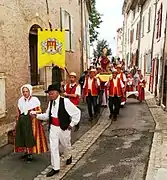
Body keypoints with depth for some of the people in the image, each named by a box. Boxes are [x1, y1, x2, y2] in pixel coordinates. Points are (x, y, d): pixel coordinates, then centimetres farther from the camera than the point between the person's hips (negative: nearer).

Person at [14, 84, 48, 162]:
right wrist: (17, 121, 13)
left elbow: (39, 111, -5)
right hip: (22, 121, 5)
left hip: (32, 121, -5)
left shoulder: (34, 100, -7)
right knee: (23, 136, 8)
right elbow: (19, 112, 14)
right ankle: (25, 152, 24)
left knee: (31, 137, -2)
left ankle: (30, 154, 11)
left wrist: (34, 112, -24)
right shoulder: (20, 100, 7)